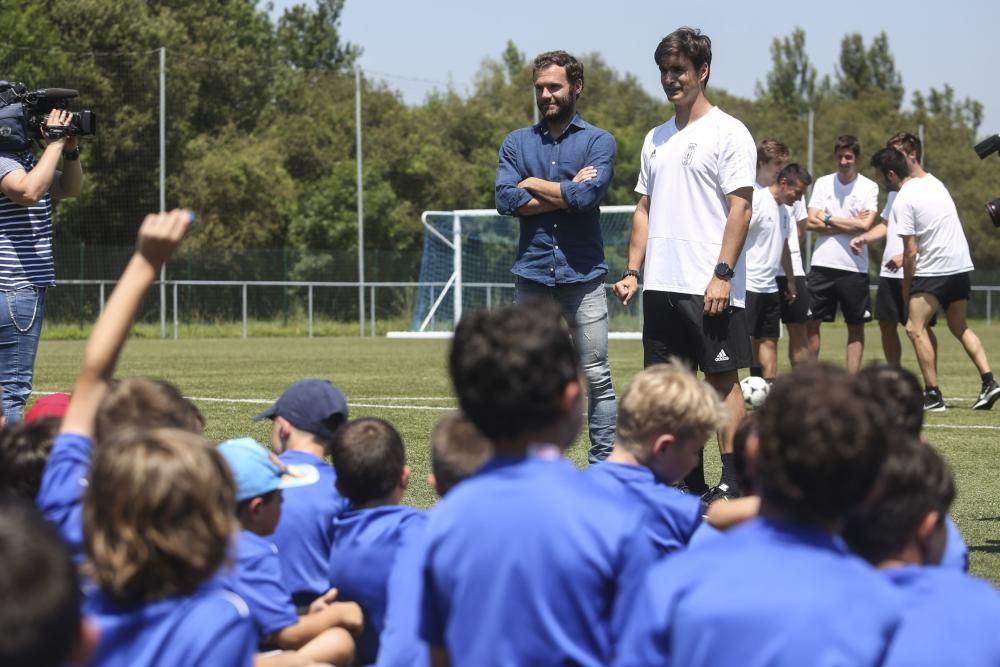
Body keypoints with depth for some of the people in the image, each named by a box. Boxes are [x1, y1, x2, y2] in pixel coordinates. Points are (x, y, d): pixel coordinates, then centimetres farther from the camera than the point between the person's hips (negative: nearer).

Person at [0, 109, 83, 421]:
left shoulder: (26, 158, 15)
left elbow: (68, 188, 22)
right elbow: (28, 191, -31)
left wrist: (71, 150, 4)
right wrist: (55, 144, -22)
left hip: (29, 284, 11)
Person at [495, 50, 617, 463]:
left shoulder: (598, 142, 3)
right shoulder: (517, 143, 11)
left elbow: (587, 196, -14)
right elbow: (506, 200, -4)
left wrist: (534, 184, -2)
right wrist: (567, 192, -7)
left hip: (583, 277, -2)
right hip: (531, 275, 3)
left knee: (596, 377, -2)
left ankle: (602, 464, 1)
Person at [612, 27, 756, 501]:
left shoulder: (728, 133, -5)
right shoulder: (656, 139, 17)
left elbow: (740, 208, -10)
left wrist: (722, 274, -17)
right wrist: (632, 271, 11)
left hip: (709, 287, -7)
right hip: (661, 284, 7)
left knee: (722, 378, -3)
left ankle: (731, 481, -1)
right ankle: (688, 479, 13)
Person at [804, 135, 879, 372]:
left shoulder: (869, 187, 0)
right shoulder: (823, 183, 7)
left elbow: (865, 225, -12)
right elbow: (811, 223, -2)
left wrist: (828, 219, -7)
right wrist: (850, 224, -9)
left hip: (854, 267, -2)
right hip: (822, 264, 2)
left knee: (856, 326, 3)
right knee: (811, 322, 3)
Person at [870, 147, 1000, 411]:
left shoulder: (903, 201, -12)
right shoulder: (933, 183, 11)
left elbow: (911, 252, -13)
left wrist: (906, 288, -1)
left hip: (934, 269, -8)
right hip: (962, 264, 8)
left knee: (915, 328, -4)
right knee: (960, 327, 18)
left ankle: (933, 395, -9)